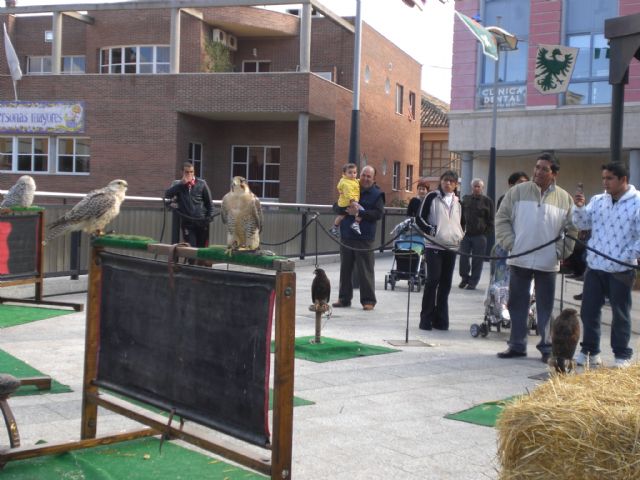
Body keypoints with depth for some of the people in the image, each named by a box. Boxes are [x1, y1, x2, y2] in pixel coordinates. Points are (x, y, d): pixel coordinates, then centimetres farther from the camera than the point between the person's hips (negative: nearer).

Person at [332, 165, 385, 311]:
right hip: (346, 236, 5)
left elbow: (378, 214, -11)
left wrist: (359, 212, -18)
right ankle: (344, 298, 19)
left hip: (364, 238, -4)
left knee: (365, 270, -3)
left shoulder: (377, 194, 1)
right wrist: (346, 209, -6)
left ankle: (368, 300, 6)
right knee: (345, 269, 10)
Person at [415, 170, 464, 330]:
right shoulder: (432, 197, 0)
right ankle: (426, 318, -3)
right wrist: (431, 230, -14)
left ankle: (440, 319, 11)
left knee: (446, 283, 5)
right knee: (433, 280, -11)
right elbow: (419, 218, -3)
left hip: (452, 247, 5)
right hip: (434, 246, -5)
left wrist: (460, 236, 10)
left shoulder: (457, 202, 15)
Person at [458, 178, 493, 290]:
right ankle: (465, 278, 19)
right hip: (466, 234, 3)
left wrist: (487, 233, -5)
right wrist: (461, 230, 5)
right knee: (463, 257, 1)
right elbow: (461, 216, 14)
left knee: (477, 260, 1)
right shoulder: (466, 199, 10)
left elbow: (490, 219, 2)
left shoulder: (487, 201, 2)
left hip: (480, 235, -3)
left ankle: (473, 282, 10)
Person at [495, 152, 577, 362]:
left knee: (545, 307, 6)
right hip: (519, 260, 1)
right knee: (517, 304, 7)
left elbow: (572, 229, 8)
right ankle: (517, 345, 17)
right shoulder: (517, 192, 2)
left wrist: (561, 251, -1)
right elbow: (502, 218, 4)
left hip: (548, 263, 0)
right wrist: (509, 243, -5)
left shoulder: (564, 199, 4)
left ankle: (547, 347, 15)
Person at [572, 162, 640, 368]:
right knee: (588, 311, 10)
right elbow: (583, 223, 8)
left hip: (621, 270, -5)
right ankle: (589, 351, 23)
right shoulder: (597, 200, 7)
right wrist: (579, 207, -9)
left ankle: (622, 355, 18)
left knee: (620, 314, 7)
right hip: (594, 266, 5)